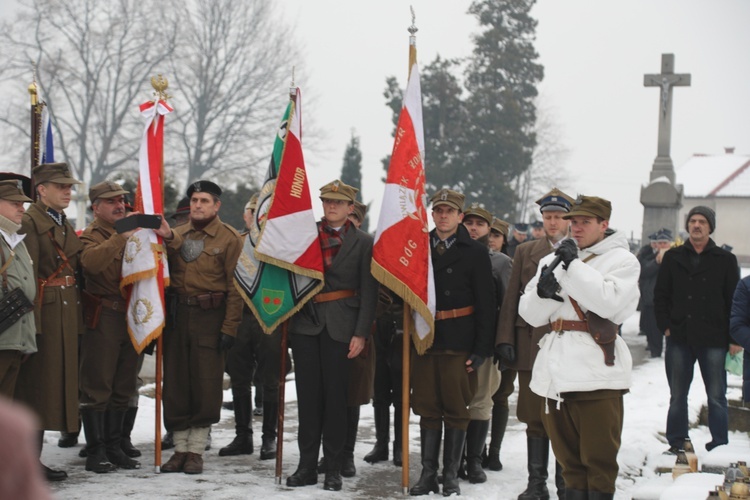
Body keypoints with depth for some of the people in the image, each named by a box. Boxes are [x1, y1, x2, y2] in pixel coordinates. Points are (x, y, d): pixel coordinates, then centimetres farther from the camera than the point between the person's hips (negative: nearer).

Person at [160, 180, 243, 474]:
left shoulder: (229, 238, -3)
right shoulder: (175, 236, 11)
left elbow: (235, 287, -7)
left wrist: (229, 328, -12)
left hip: (210, 320, -4)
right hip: (177, 317, 4)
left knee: (206, 386, -1)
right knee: (175, 383, 5)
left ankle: (196, 451, 9)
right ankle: (180, 448, 14)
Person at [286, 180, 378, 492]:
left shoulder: (363, 242, 3)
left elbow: (369, 292, 0)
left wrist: (361, 334, -7)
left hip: (339, 326, -2)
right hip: (305, 322, 2)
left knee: (335, 396, 1)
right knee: (308, 396, 3)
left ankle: (334, 468, 8)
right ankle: (307, 465, 8)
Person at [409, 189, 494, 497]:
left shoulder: (476, 253, 1)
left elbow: (485, 305, -1)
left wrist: (482, 349, -8)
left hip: (459, 343, -3)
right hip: (424, 340, 3)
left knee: (457, 410, 2)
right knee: (427, 409, 5)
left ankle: (451, 476, 10)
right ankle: (428, 473, 12)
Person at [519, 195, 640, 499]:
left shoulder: (621, 260, 1)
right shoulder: (554, 260, 17)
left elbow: (609, 301, -17)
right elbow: (530, 314, 13)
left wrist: (574, 265, -15)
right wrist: (543, 291, -7)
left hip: (596, 372, -5)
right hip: (556, 370, 6)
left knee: (599, 457, -3)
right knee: (568, 457, 12)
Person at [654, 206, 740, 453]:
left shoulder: (725, 260, 4)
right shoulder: (673, 258, 9)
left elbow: (735, 301, 3)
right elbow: (660, 295, 10)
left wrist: (734, 338, -3)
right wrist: (665, 326, -1)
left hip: (713, 340, -2)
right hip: (679, 338, 2)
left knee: (716, 396, 1)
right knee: (677, 396, 9)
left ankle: (719, 446, 8)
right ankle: (677, 443, 17)